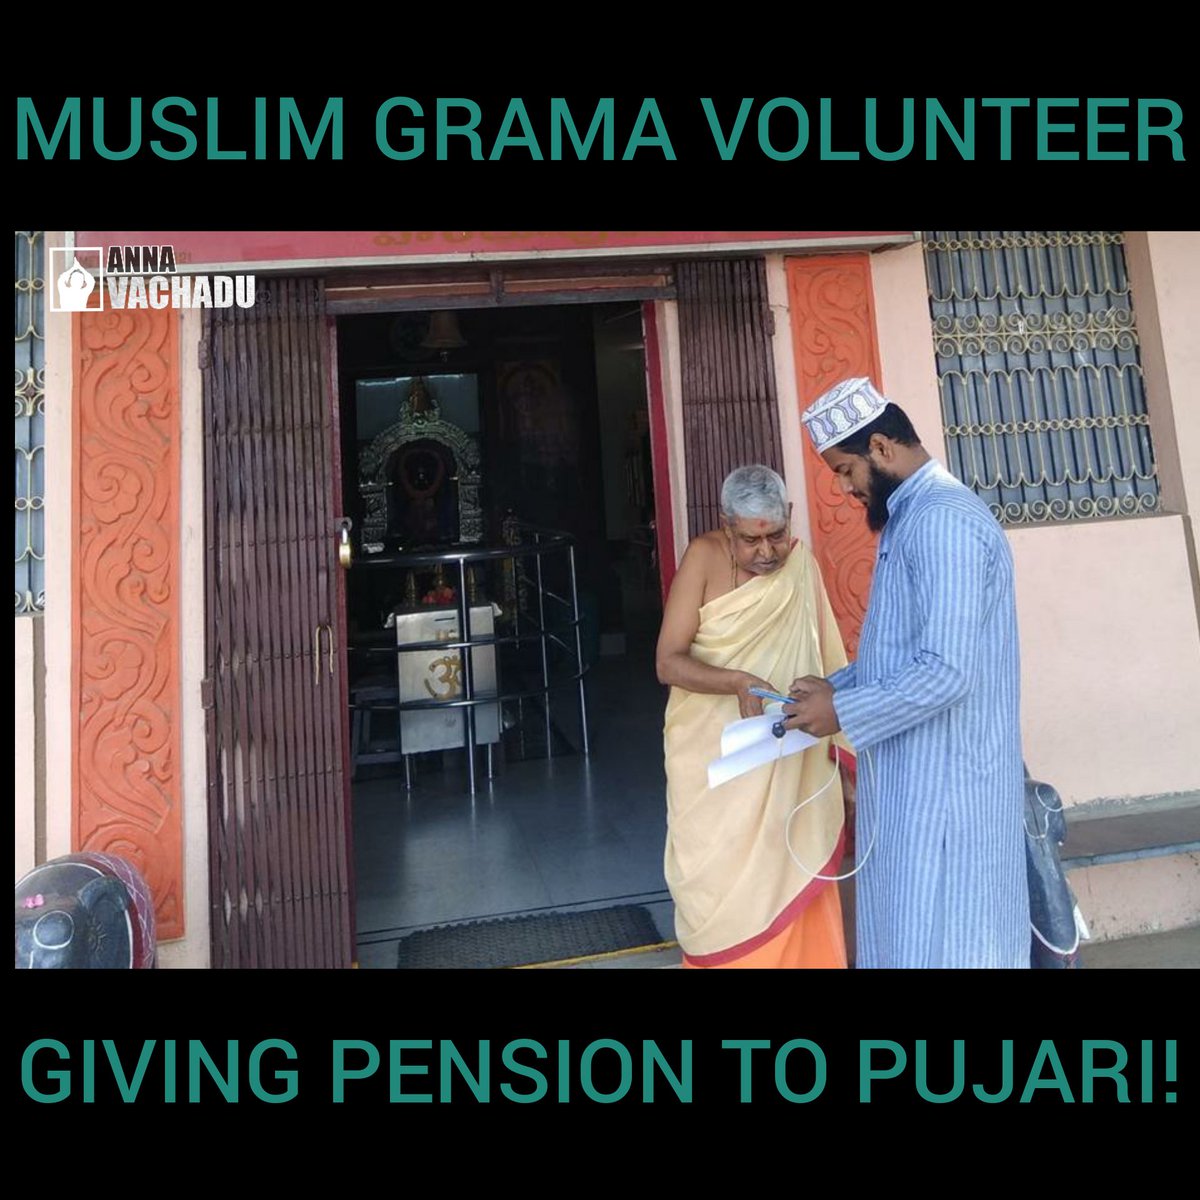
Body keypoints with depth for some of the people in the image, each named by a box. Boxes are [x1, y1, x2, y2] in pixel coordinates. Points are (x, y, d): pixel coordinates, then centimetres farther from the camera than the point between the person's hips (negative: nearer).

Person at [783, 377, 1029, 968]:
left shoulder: (943, 520, -21)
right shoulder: (911, 517, 13)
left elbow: (946, 672, -27)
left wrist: (843, 713, -17)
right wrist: (835, 686, 7)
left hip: (942, 781, -10)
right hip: (913, 775, 10)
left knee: (936, 941, 5)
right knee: (907, 930, 20)